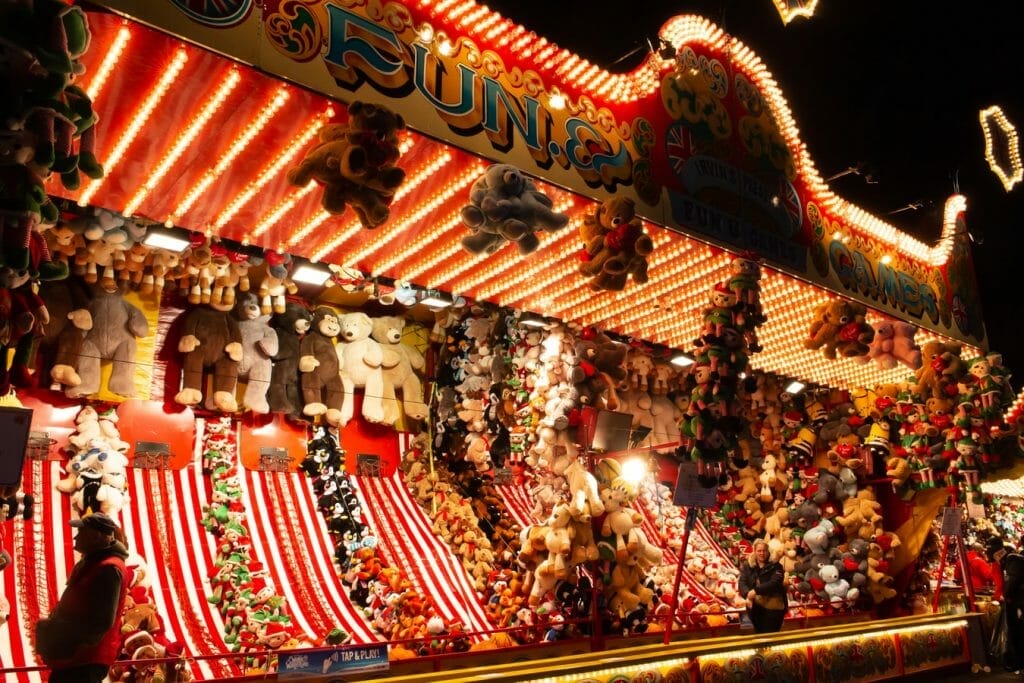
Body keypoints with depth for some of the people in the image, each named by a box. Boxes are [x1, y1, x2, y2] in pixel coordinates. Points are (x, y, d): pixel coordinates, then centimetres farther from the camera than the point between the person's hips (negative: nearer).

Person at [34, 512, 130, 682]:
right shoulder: (93, 562, 13)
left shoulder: (108, 568, -21)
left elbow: (101, 622, -26)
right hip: (75, 658, 11)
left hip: (86, 660, -11)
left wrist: (51, 629, -17)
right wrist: (52, 626, 2)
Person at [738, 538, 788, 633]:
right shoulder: (746, 566, 4)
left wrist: (756, 590, -28)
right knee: (758, 633, 16)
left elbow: (774, 583, -19)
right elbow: (742, 583, -5)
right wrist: (747, 595, -26)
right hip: (755, 606, 4)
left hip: (773, 606, -3)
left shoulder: (775, 566, -5)